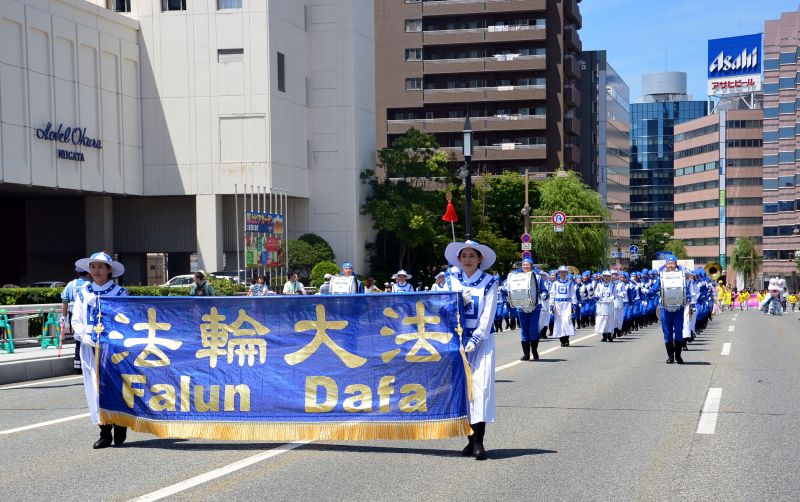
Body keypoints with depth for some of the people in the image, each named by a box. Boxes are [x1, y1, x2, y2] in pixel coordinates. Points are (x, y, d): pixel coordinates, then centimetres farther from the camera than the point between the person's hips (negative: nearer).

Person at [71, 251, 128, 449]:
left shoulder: (119, 292, 4)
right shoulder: (83, 293, 12)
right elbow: (76, 321, 11)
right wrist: (87, 336, -7)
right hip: (90, 348, 3)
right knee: (96, 388, 0)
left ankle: (120, 430, 7)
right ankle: (105, 433, 5)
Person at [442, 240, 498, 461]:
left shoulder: (489, 282, 3)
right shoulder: (452, 279, 10)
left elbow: (488, 314, -5)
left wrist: (475, 340, -14)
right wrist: (459, 300, -11)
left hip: (481, 339, -3)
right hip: (457, 338, 3)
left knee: (480, 385, -13)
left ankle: (478, 442, -16)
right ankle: (470, 440, 6)